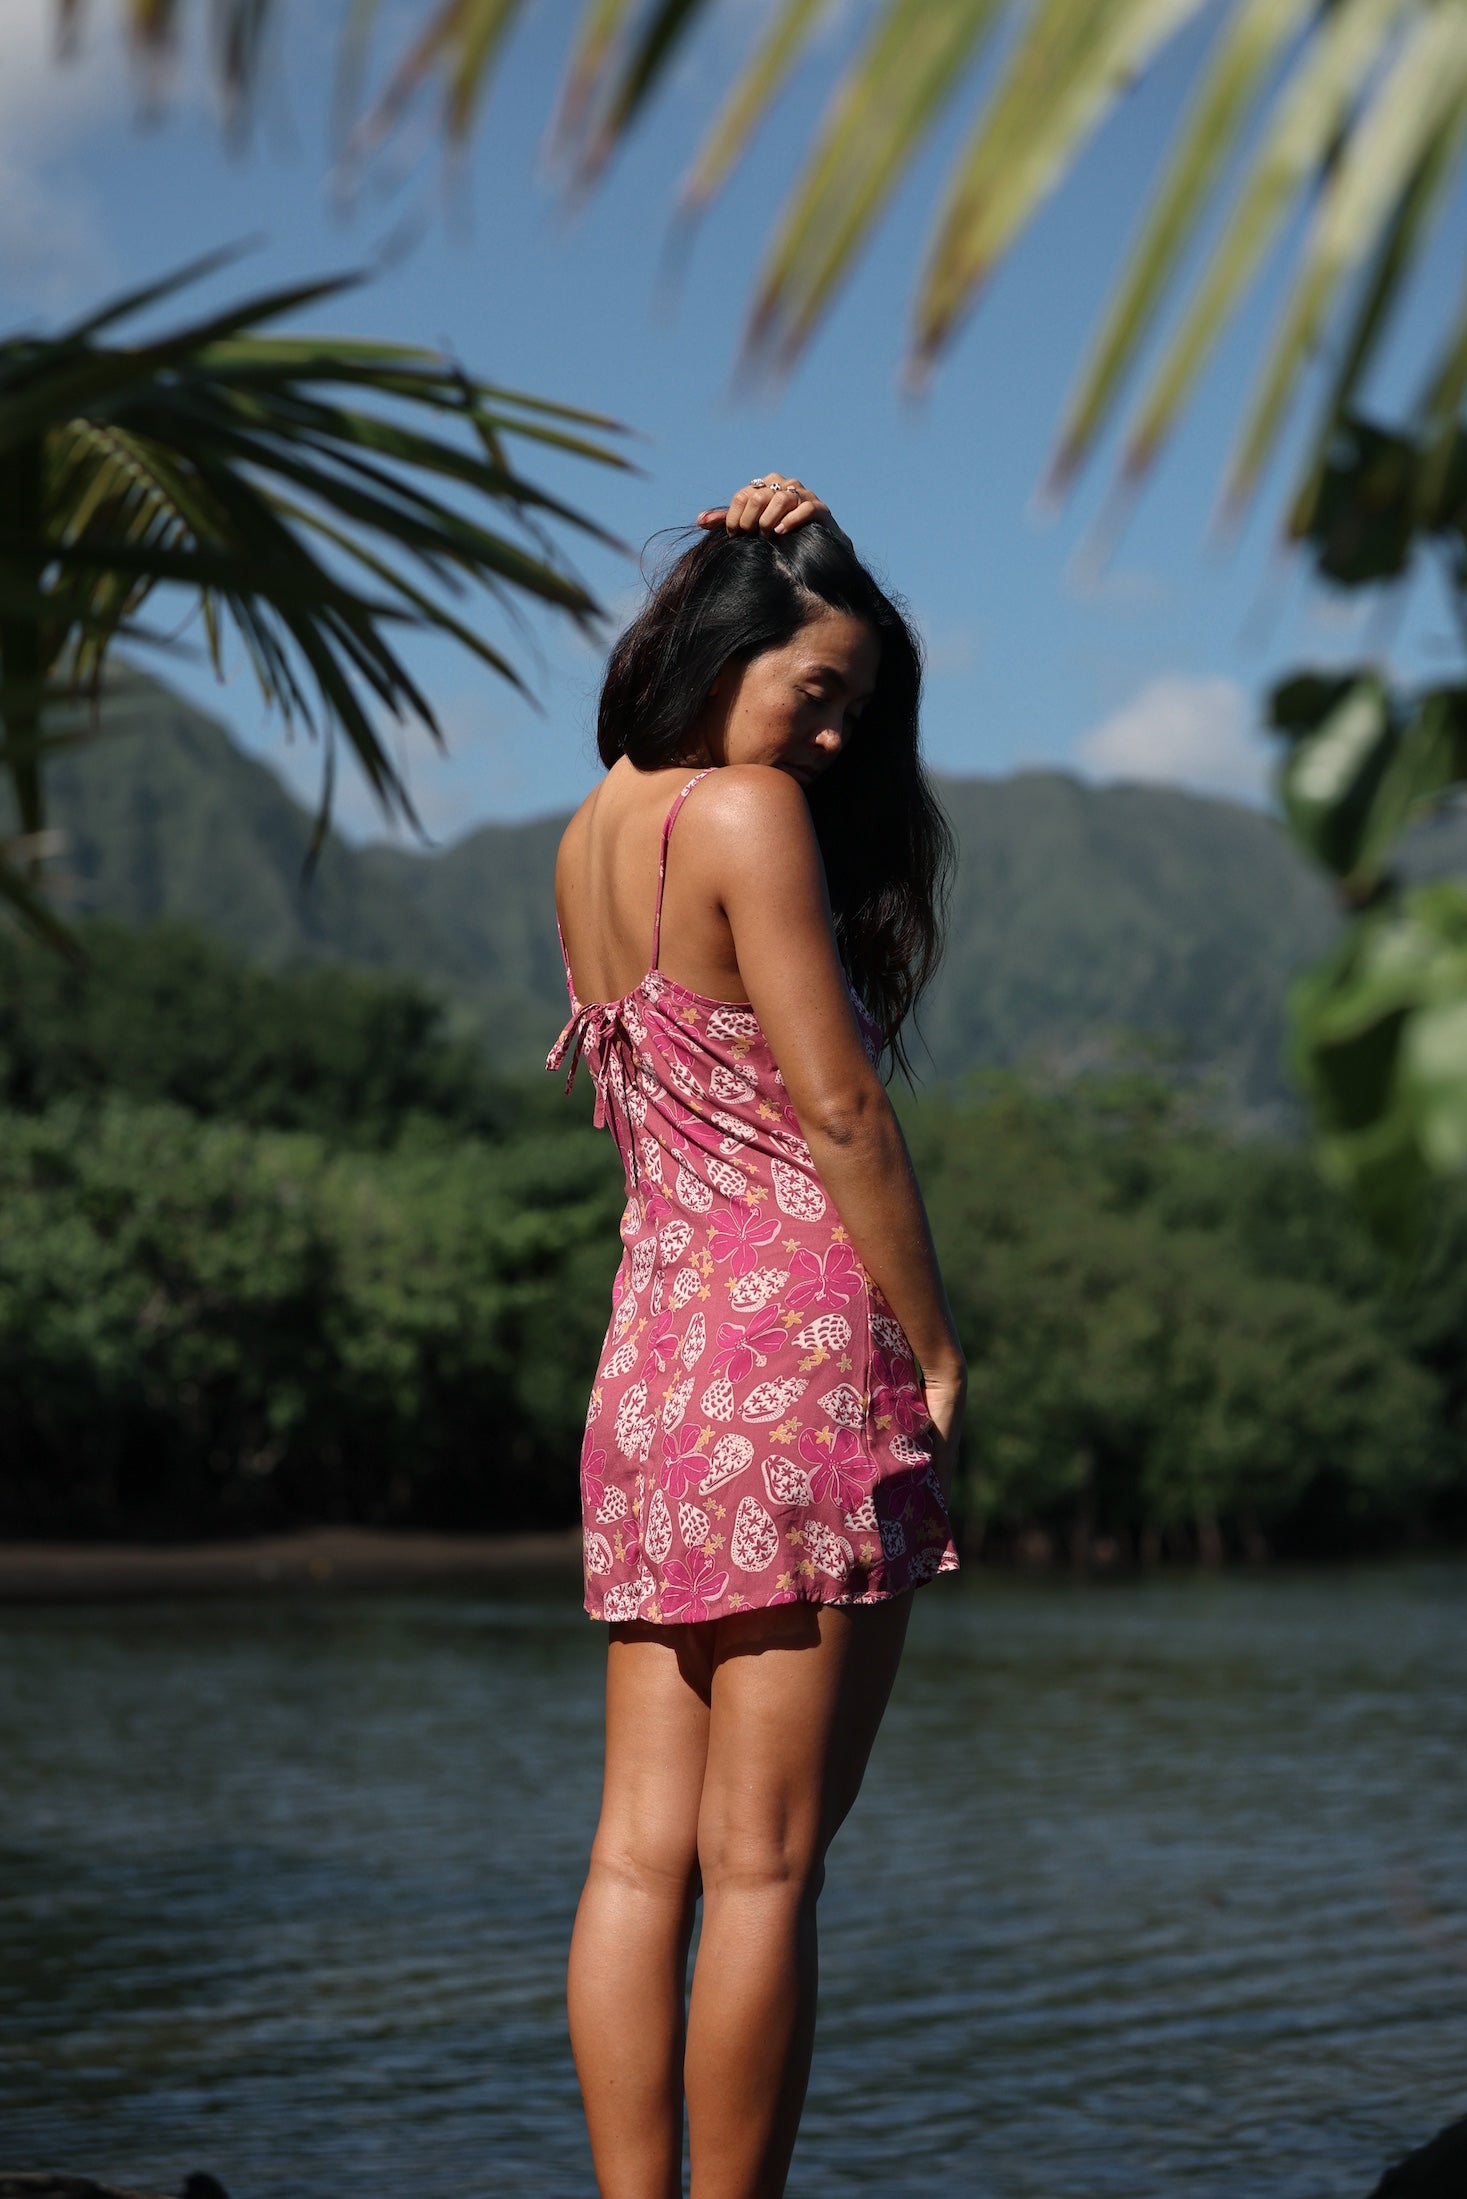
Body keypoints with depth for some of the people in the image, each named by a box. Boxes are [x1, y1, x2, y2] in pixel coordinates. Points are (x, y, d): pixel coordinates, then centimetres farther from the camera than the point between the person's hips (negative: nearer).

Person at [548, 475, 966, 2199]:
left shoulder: (594, 829, 15)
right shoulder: (748, 814, -9)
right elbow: (843, 1111, -11)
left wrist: (773, 554, 15)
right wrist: (938, 1349, -4)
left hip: (650, 1357, 8)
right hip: (800, 1345, -8)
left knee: (643, 1849, 6)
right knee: (764, 1863, -5)